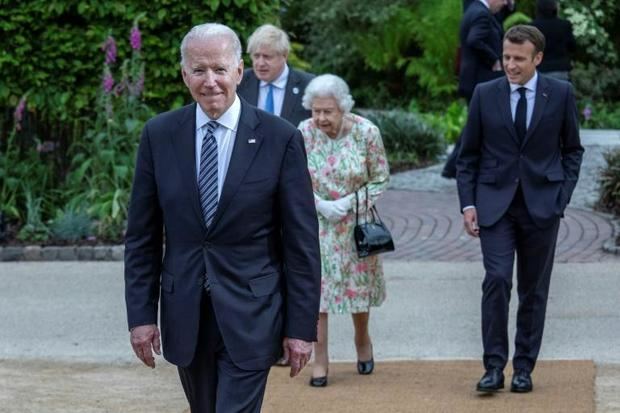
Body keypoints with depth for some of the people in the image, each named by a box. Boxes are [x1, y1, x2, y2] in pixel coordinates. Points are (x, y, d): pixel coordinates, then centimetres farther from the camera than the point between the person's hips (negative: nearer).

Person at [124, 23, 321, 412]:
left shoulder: (281, 138, -7)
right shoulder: (159, 134, 1)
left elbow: (302, 240, -5)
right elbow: (142, 235, 5)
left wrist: (302, 326, -6)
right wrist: (141, 313, 0)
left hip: (251, 314, -3)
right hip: (185, 314, 3)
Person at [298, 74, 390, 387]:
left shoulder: (366, 132, -14)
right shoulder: (302, 134, -12)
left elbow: (380, 179, -6)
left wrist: (349, 202, -17)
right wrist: (320, 205, -17)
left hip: (356, 222, 0)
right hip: (316, 224, 0)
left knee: (359, 284, 12)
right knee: (314, 287, -4)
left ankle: (362, 340, 40)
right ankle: (320, 359, 5)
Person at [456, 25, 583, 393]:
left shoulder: (561, 94, 1)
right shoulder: (485, 94, 2)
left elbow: (573, 149, 9)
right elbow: (469, 154, 7)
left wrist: (563, 196, -2)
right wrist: (468, 204, -1)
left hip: (542, 205, 0)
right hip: (495, 204, 0)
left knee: (534, 289, 6)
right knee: (497, 280, -13)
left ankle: (524, 368, 14)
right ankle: (494, 366, -8)